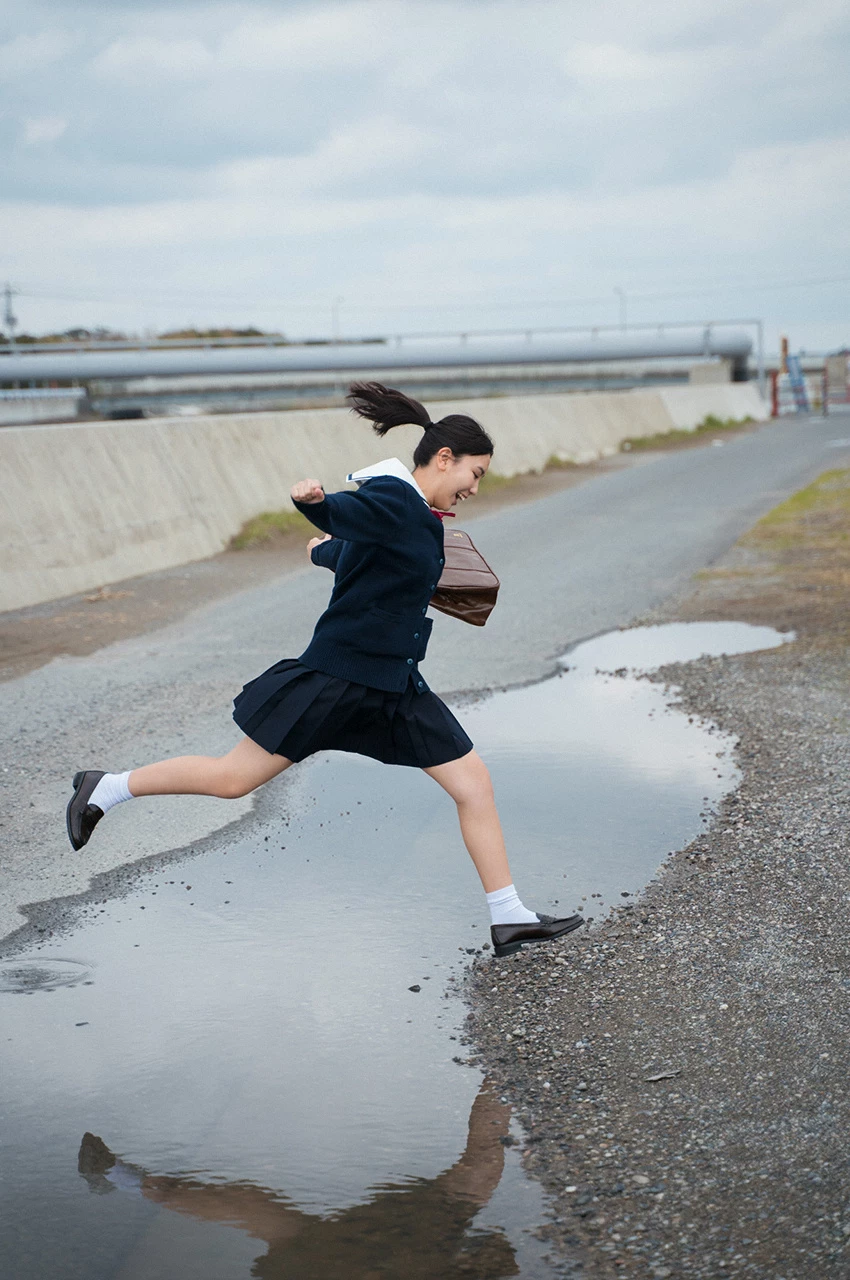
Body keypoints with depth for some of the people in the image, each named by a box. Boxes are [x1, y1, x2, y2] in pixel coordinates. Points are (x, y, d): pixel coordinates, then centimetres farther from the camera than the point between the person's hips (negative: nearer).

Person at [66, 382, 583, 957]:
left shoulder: (417, 514, 13)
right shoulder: (392, 498, -16)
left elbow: (346, 553, 29)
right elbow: (338, 513, -37)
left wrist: (327, 550, 51)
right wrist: (313, 499, -59)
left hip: (394, 684, 9)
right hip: (336, 675, -9)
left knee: (474, 782, 3)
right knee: (234, 778, 0)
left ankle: (510, 919, 12)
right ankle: (108, 787, 21)